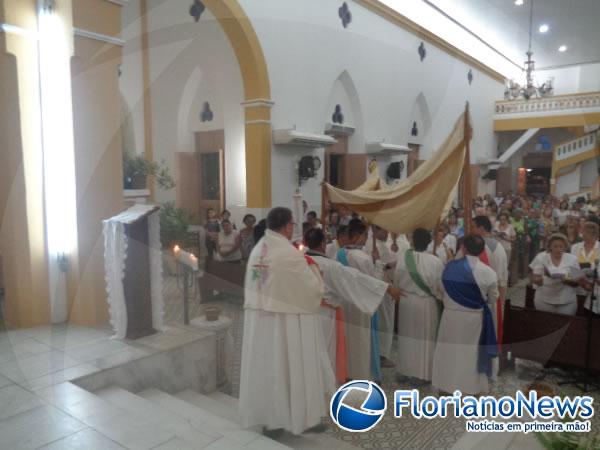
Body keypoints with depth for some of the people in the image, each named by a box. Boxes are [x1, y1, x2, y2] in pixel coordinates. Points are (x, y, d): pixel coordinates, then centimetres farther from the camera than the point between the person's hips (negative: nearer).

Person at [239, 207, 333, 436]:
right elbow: (313, 289, -11)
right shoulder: (290, 254, -20)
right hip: (285, 321, -7)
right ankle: (302, 417, 24)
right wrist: (313, 271, 7)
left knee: (265, 367, 16)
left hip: (258, 319, 7)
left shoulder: (257, 250, 2)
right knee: (292, 369, 8)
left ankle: (265, 417, 29)